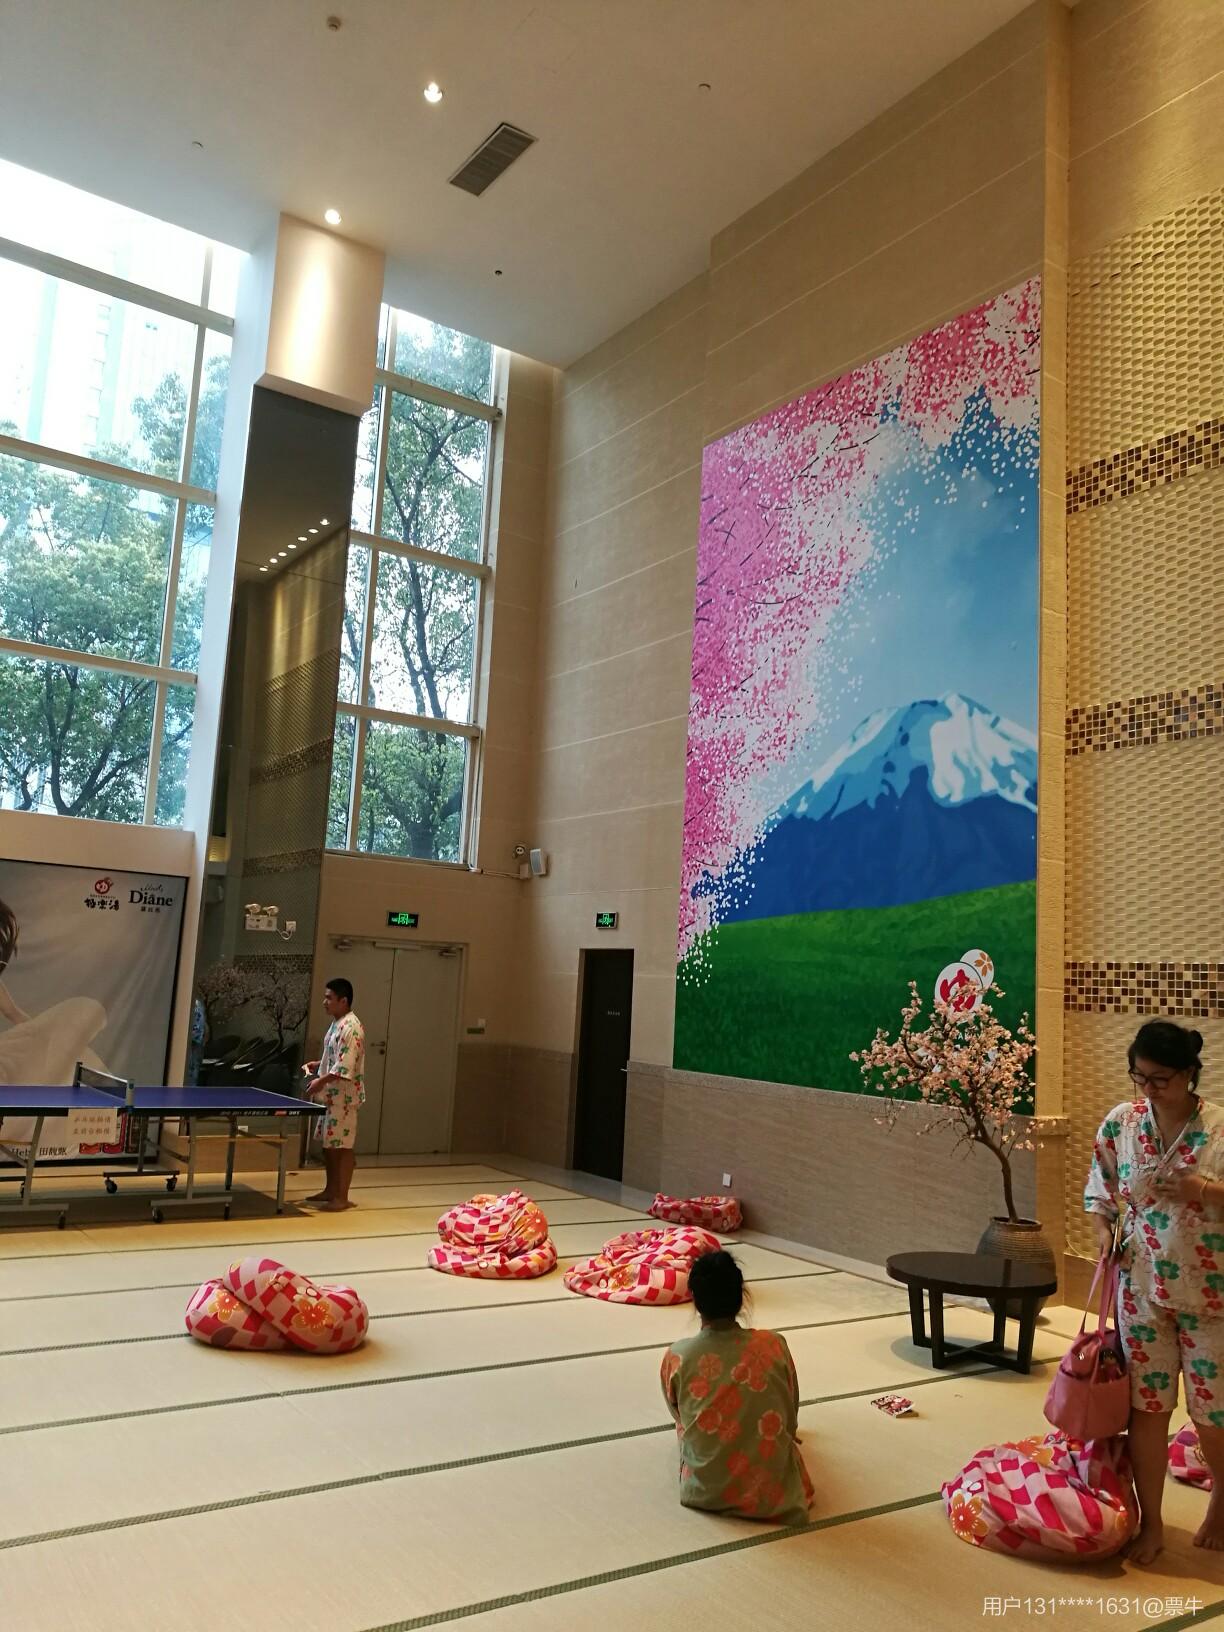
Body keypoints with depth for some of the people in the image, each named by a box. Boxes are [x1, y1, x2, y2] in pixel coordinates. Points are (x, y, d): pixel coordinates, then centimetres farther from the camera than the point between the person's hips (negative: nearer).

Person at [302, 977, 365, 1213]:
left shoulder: (351, 1027, -19)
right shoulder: (336, 1024, 13)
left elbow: (345, 1066, -25)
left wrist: (321, 1081, -23)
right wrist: (318, 1064, 11)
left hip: (343, 1096, -10)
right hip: (331, 1095, 10)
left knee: (342, 1145, -4)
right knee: (328, 1143, 16)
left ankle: (342, 1197, 1)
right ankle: (330, 1190, 27)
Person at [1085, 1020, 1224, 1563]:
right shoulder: (1120, 1123, -5)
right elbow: (1100, 1191, 7)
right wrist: (1103, 1230, -9)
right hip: (1142, 1289, 2)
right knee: (1146, 1407, 9)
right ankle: (1151, 1523, 25)